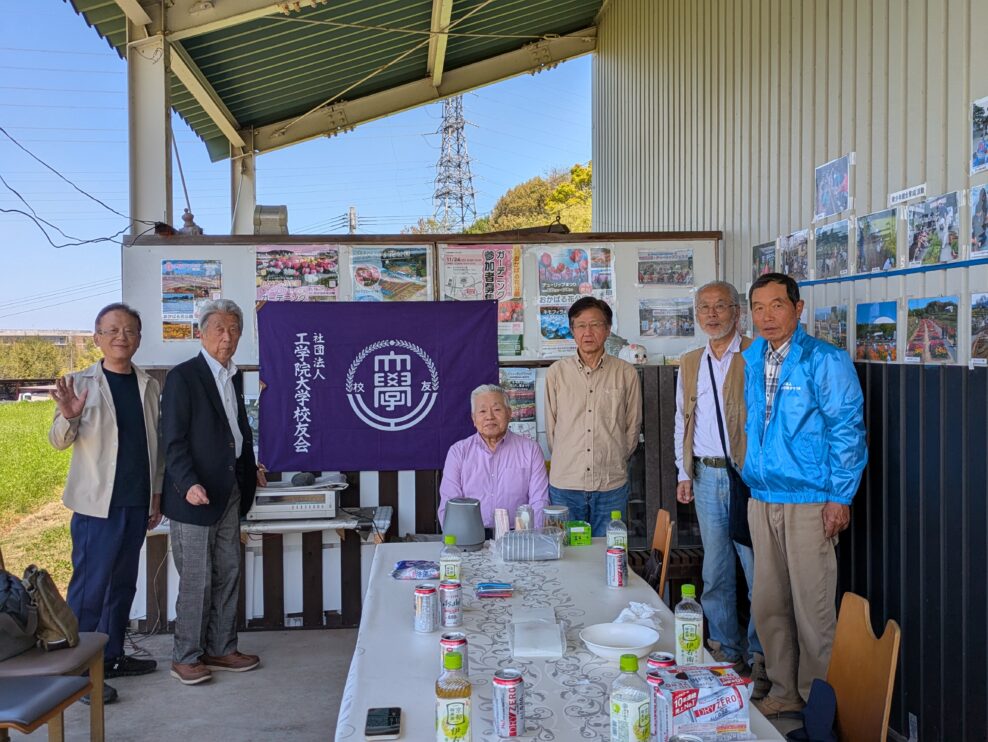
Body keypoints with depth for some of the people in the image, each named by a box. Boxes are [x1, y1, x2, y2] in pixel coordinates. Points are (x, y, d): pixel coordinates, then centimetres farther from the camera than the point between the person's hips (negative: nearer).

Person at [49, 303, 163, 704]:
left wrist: (157, 493, 11)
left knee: (123, 584, 14)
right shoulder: (81, 383, -5)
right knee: (89, 586, -2)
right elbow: (59, 442, -10)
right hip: (97, 504, -5)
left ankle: (112, 656, 27)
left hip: (137, 503, 5)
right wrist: (68, 417, -32)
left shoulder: (149, 386, 7)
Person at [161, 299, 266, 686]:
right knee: (196, 580, 0)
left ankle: (221, 649, 25)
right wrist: (188, 483, -24)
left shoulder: (234, 376, 12)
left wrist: (251, 465, 16)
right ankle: (186, 657, 14)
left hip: (230, 491, 8)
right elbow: (173, 440, -15)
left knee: (228, 574, 13)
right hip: (196, 493, -8)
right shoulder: (183, 376, -11)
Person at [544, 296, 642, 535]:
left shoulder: (626, 373, 1)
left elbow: (633, 426, 9)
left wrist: (614, 461, 9)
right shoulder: (556, 372, 2)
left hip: (611, 485, 0)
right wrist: (567, 462, 9)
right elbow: (551, 426, 9)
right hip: (565, 484, 0)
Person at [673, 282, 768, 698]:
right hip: (706, 476, 6)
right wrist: (684, 473, 12)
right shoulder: (689, 364, 13)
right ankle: (726, 652, 24)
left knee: (758, 571, 0)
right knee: (715, 572, 12)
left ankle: (759, 659, 13)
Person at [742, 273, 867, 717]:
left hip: (808, 502, -6)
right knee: (768, 605, 13)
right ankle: (784, 692, 28)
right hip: (761, 499, 6)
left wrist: (840, 498, -13)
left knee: (812, 608, 1)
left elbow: (847, 431, -10)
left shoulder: (825, 361, -10)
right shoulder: (751, 360, 9)